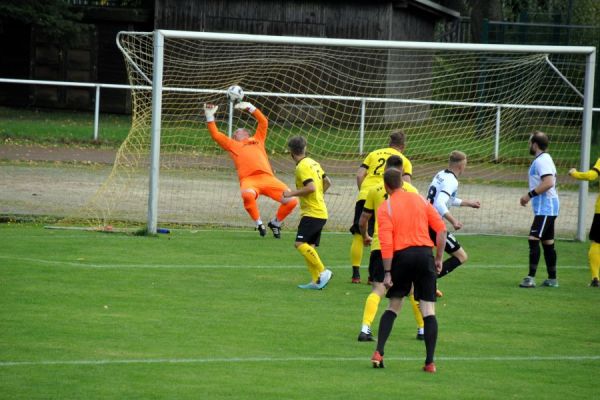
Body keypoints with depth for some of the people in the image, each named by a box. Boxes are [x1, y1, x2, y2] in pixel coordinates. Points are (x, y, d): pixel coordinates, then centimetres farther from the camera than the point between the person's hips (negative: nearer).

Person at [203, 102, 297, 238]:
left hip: (267, 178, 3)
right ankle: (258, 223, -13)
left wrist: (250, 107, 33)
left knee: (291, 200, -14)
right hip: (248, 180, -3)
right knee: (248, 195, -39)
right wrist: (210, 116, 26)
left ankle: (275, 223, 15)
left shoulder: (257, 140, 33)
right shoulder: (232, 145, 28)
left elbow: (263, 122, 36)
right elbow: (215, 134, 26)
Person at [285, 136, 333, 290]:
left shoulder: (302, 166, -14)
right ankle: (316, 280, 4)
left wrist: (292, 193, -15)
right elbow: (327, 182, 20)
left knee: (300, 243, -16)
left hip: (312, 212, -9)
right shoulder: (313, 163, 13)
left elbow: (311, 187, -24)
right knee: (309, 247, 8)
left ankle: (322, 272, -19)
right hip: (321, 212, 9)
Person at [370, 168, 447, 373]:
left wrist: (387, 272, -7)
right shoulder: (420, 200, 8)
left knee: (393, 307, 16)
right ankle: (430, 362, 0)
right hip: (425, 253, 1)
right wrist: (439, 258, 12)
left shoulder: (384, 208, -1)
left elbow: (386, 243, -9)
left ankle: (379, 352, 5)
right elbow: (441, 229, 5)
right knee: (428, 310, 3)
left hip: (402, 256, -1)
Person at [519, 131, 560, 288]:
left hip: (545, 209, -11)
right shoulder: (544, 159, 17)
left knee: (534, 239, -16)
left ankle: (531, 278, -21)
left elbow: (548, 182, -27)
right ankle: (552, 279, 19)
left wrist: (530, 194, -21)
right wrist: (530, 196, 18)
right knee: (548, 243, 14)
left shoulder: (542, 161, -15)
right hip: (548, 208, 11)